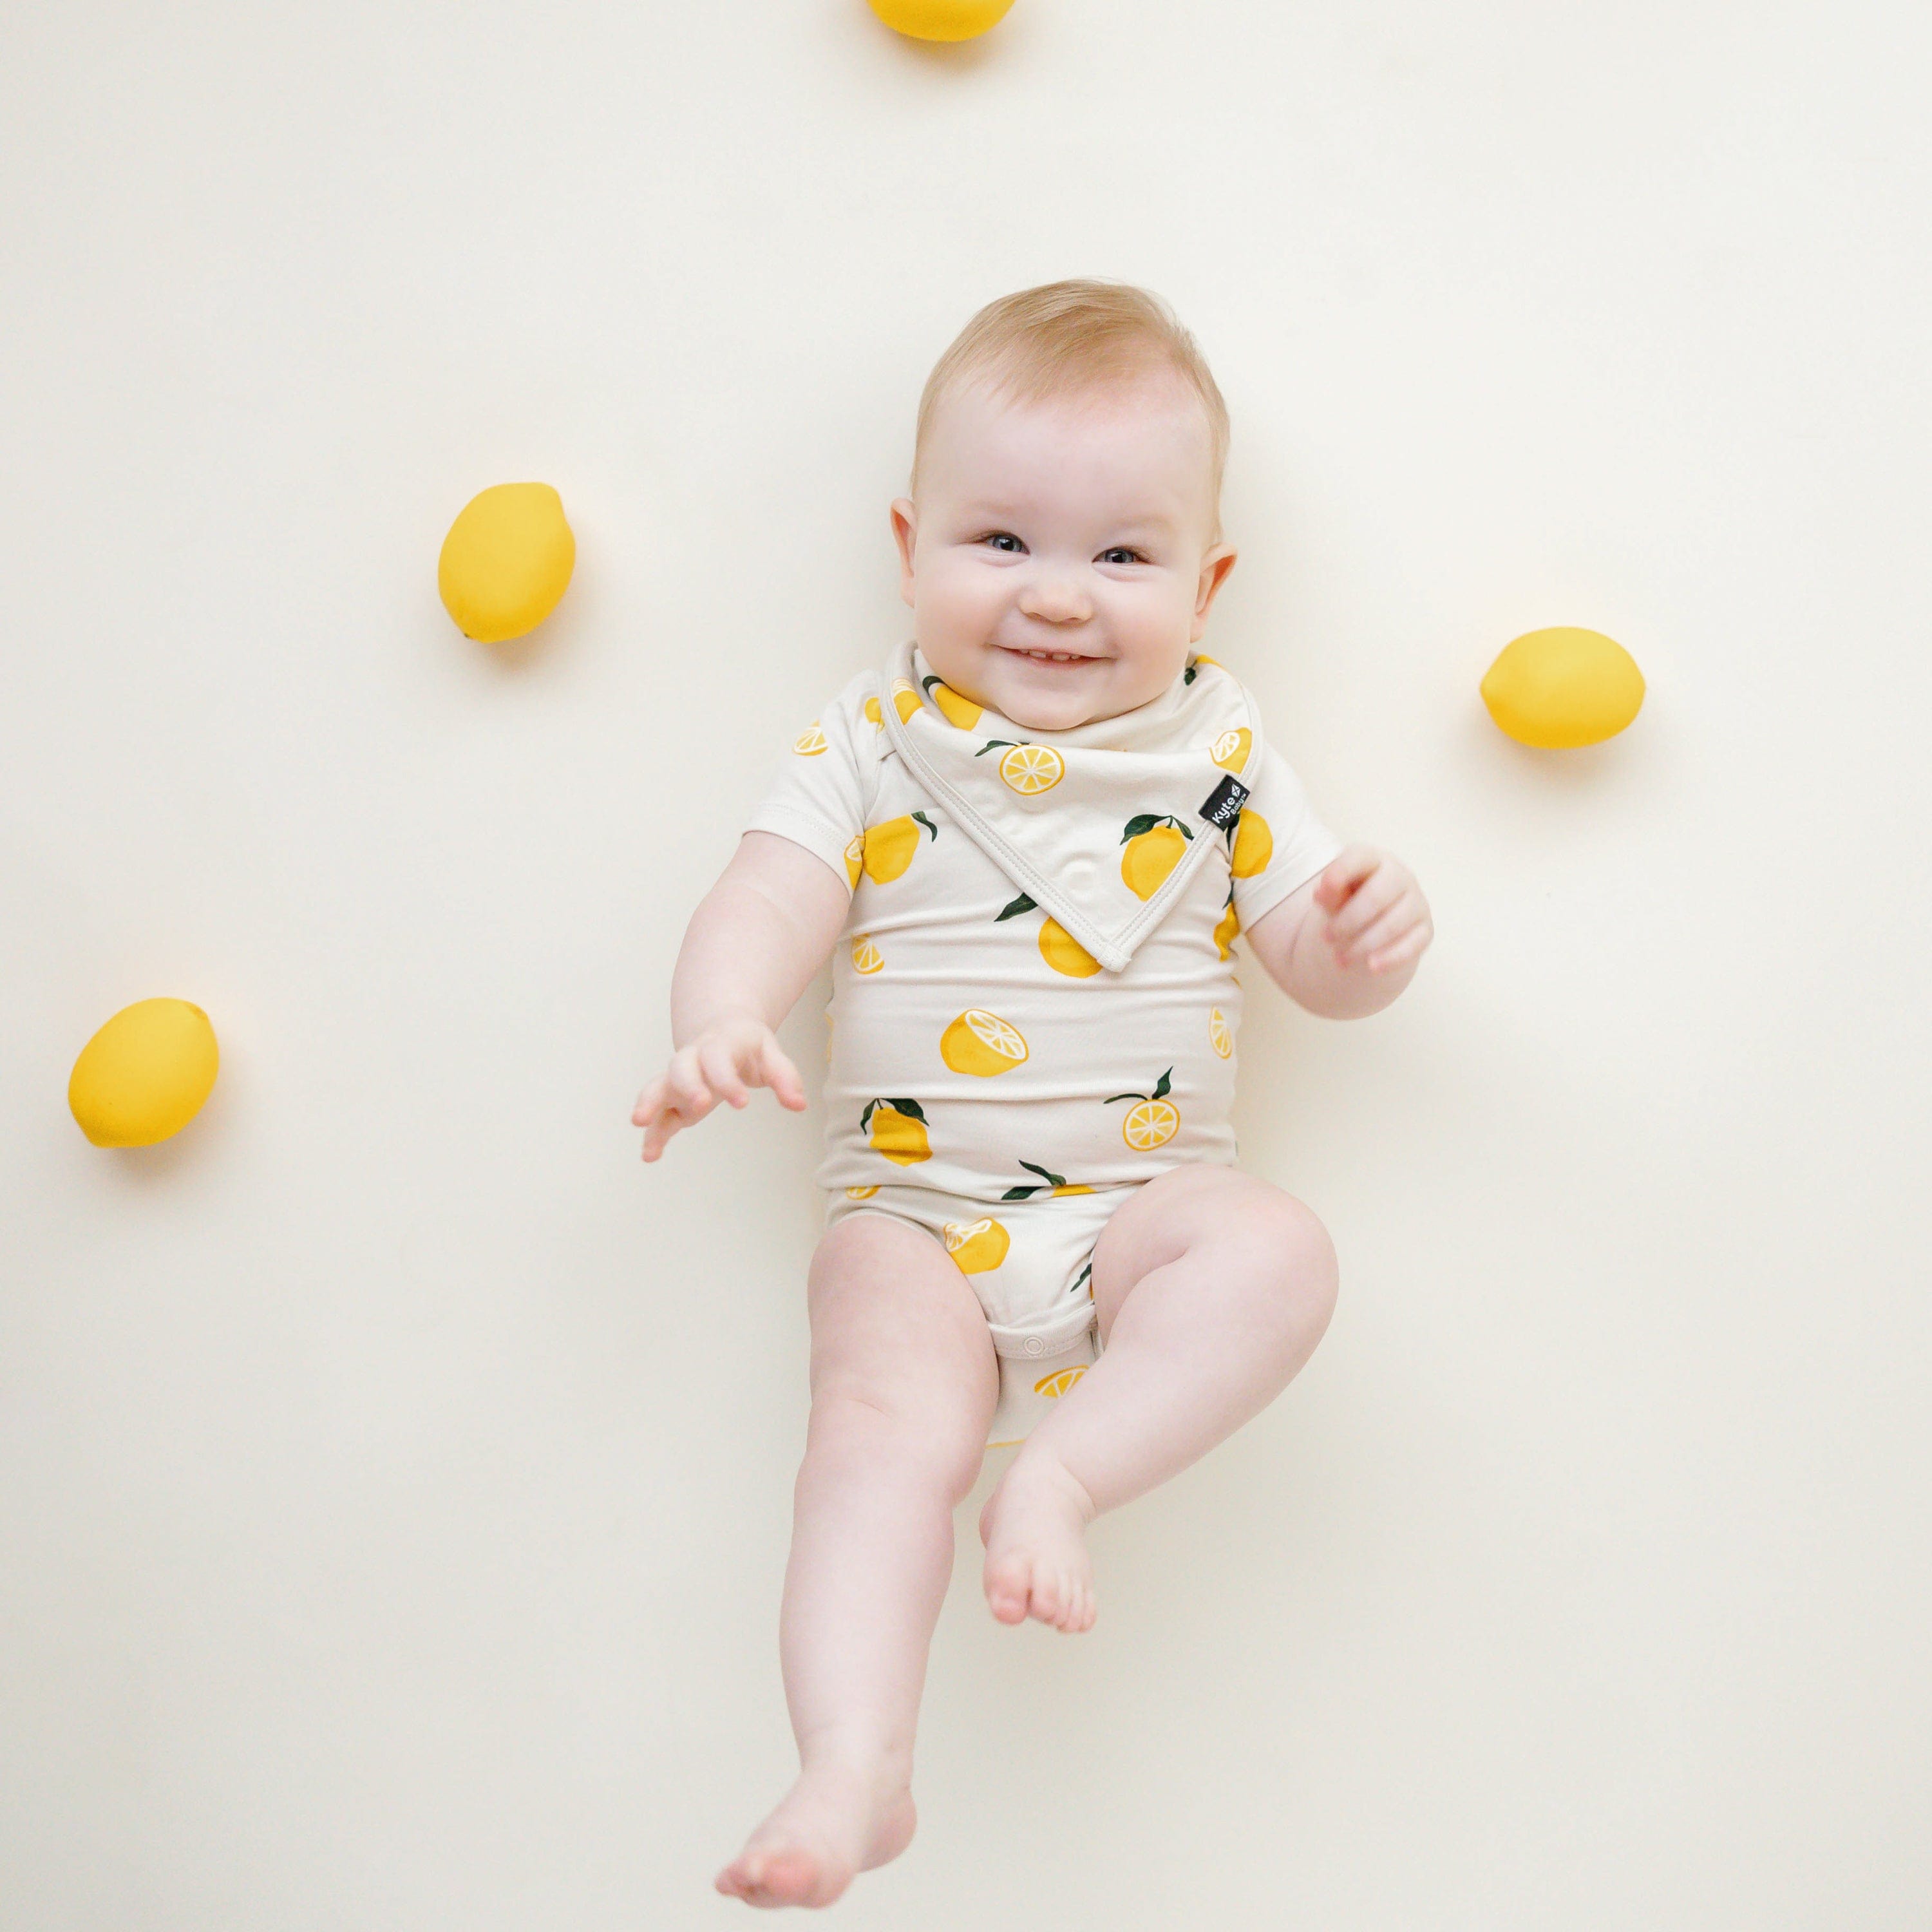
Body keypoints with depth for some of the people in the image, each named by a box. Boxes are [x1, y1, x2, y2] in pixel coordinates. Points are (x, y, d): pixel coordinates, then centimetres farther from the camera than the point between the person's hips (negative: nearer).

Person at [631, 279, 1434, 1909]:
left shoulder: (1215, 753, 8)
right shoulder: (874, 746, 5)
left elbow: (1314, 956, 8)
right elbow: (767, 902, -6)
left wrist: (1370, 934, -17)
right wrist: (723, 1023, -28)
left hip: (1144, 1196, 2)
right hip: (913, 1200, -1)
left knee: (1279, 1254, -29)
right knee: (888, 1425, -26)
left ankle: (1063, 1470, -27)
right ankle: (856, 1771, -30)